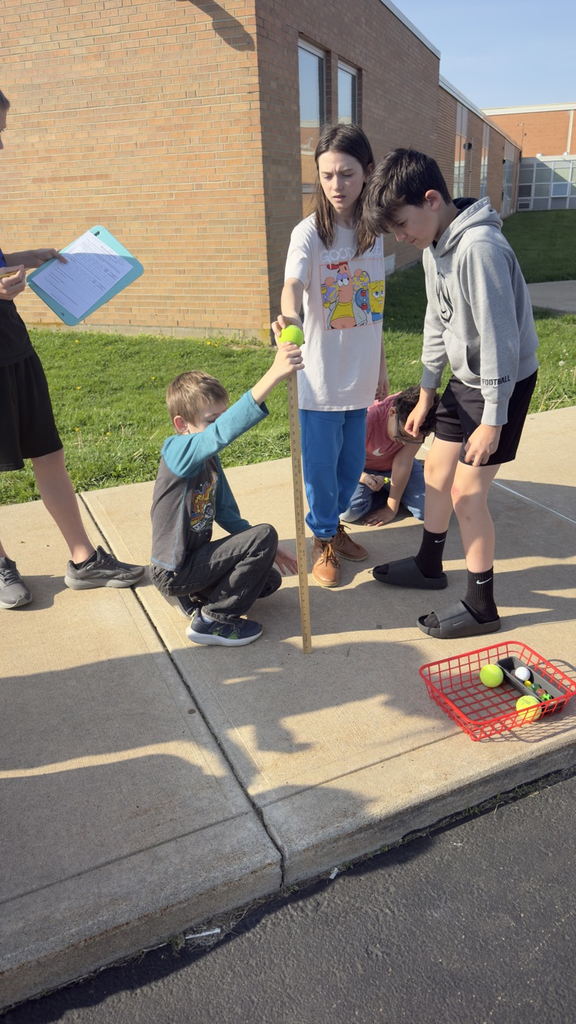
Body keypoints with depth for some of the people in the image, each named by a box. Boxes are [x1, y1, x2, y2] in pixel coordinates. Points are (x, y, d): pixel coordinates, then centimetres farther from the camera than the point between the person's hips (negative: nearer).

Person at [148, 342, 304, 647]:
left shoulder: (209, 459, 5)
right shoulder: (177, 451, -23)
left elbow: (225, 512, 11)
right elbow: (223, 432, -43)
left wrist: (265, 550, 3)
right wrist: (273, 374, -51)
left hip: (194, 558, 9)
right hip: (174, 573, -9)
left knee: (269, 580, 13)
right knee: (265, 534, -16)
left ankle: (198, 598, 16)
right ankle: (212, 620, -8)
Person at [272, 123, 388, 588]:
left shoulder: (372, 231, 5)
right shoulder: (310, 232, -11)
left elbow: (374, 307, 12)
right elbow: (295, 280, -31)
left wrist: (381, 369, 16)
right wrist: (289, 314, -54)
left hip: (361, 375, 5)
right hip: (321, 378, -5)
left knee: (352, 462, 16)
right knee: (321, 465, 6)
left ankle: (336, 523, 40)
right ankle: (324, 539, 27)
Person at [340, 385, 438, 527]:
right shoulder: (367, 420, -36)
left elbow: (403, 463, -23)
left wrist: (392, 509, -20)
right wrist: (364, 478, -43)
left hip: (393, 467, 2)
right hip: (362, 469, -2)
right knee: (347, 511, -30)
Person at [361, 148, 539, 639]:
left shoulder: (479, 248, -26)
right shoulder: (435, 246, 4)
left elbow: (501, 338, -26)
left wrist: (493, 419, -22)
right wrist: (427, 390, 16)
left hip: (503, 382, -9)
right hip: (466, 377, 9)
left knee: (466, 493, -5)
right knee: (437, 471, 15)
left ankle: (481, 606, 12)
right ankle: (429, 565, 35)